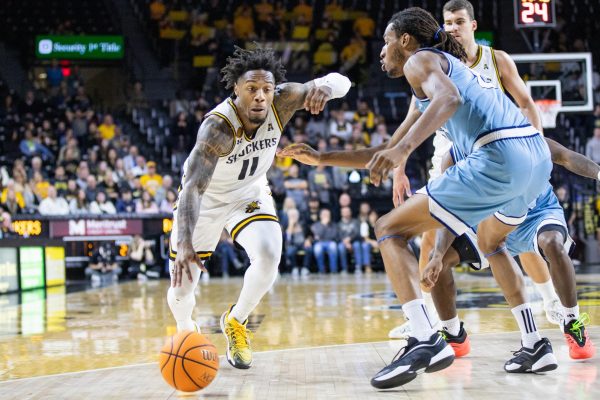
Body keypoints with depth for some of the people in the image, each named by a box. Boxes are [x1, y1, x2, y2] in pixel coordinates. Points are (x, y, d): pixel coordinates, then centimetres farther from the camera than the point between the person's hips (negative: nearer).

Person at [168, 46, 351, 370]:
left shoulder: (281, 101, -25)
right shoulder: (218, 126, -37)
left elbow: (341, 82, -24)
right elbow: (193, 187, -47)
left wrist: (323, 85, -51)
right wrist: (184, 244, -63)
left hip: (250, 194, 3)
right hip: (206, 198, -2)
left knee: (268, 257, -25)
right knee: (181, 285, -1)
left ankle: (235, 322, 5)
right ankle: (185, 331, 38)